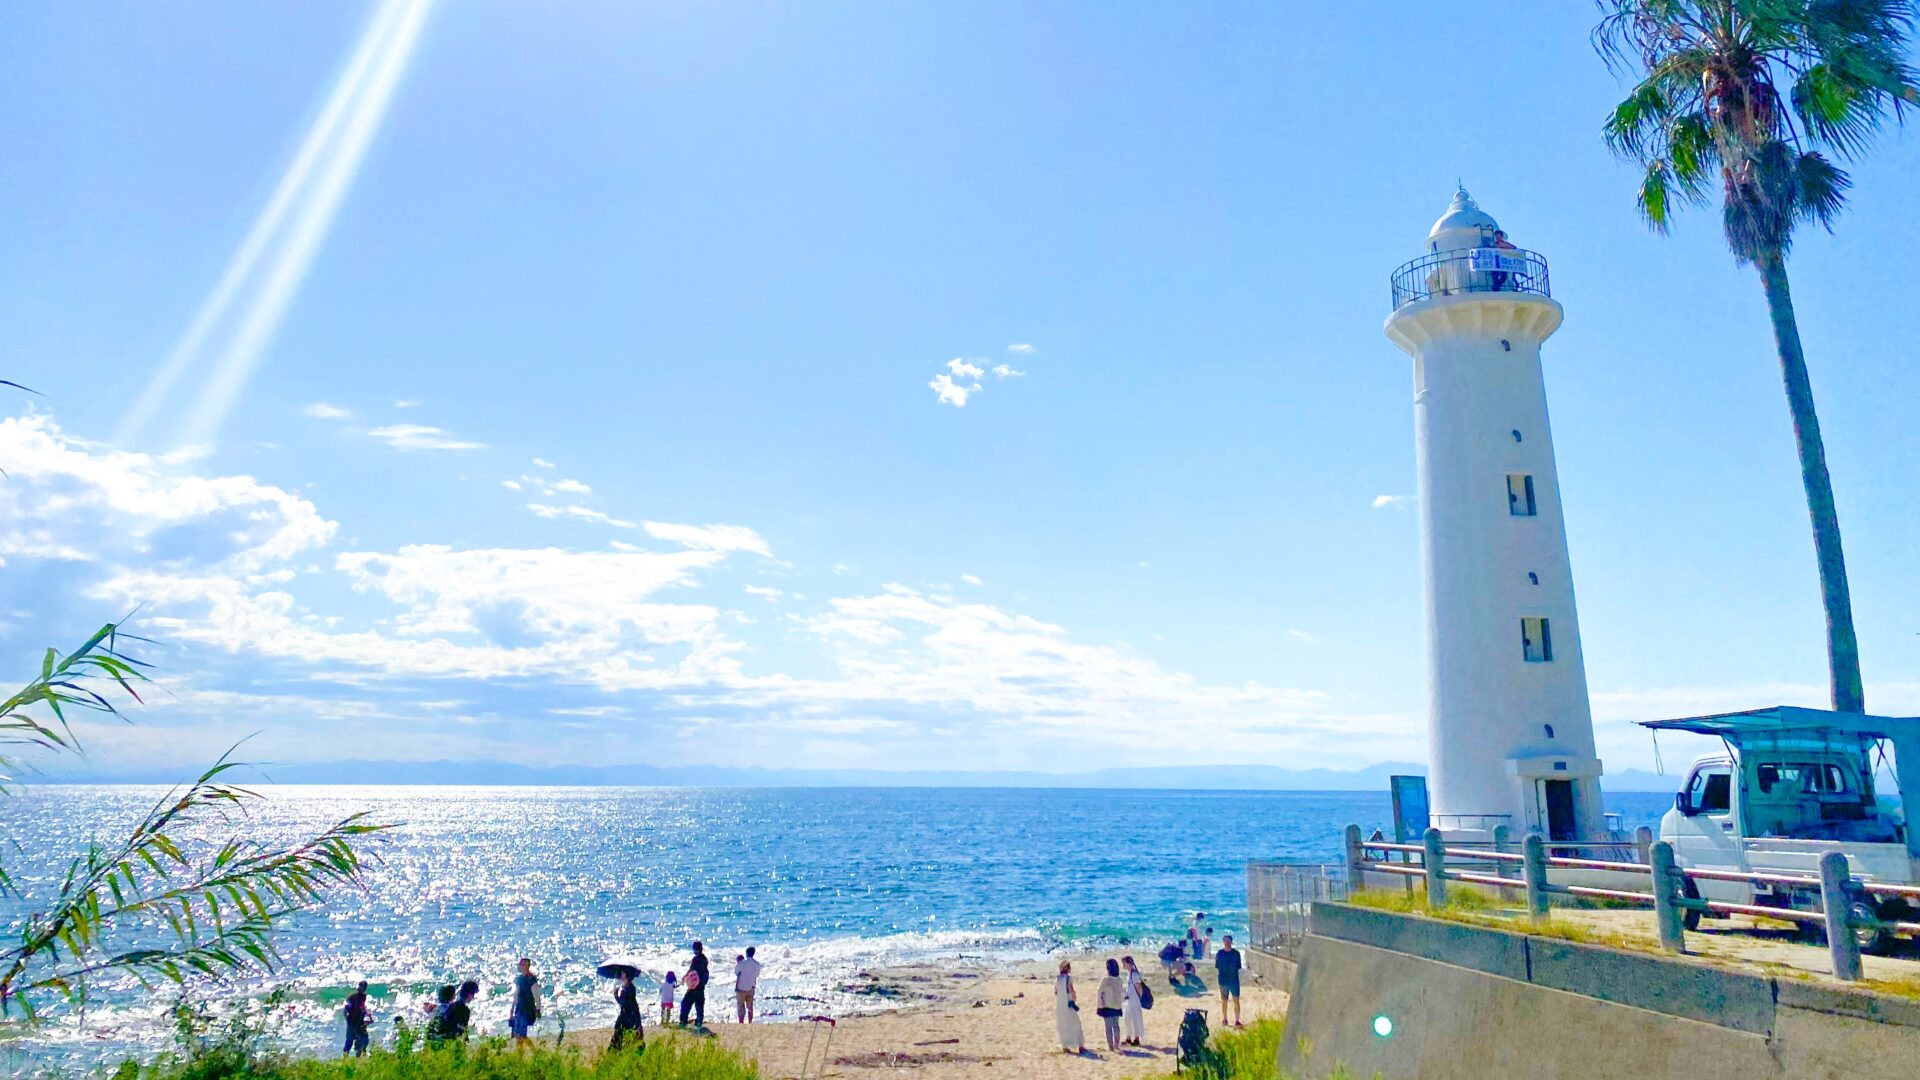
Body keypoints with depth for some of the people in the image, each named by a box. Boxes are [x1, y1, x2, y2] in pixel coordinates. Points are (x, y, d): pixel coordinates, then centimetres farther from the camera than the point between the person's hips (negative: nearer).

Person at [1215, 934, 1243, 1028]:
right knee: (1224, 1001, 12)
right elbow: (1217, 966, 6)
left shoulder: (1236, 953, -2)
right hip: (1223, 980, 1)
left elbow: (1239, 966, 1)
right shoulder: (1220, 953, 1)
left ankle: (1237, 1021, -1)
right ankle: (1224, 1019, 26)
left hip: (1234, 980, -1)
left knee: (1236, 1000, -7)